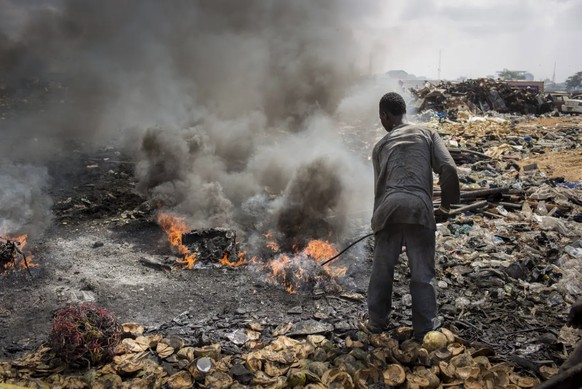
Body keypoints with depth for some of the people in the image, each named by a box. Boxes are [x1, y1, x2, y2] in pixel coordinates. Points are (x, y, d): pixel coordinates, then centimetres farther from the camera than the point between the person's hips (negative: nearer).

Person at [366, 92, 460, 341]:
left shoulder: (380, 146, 20)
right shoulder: (427, 134, 16)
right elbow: (448, 169, 3)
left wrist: (377, 220, 29)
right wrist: (447, 203, 15)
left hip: (390, 207, 1)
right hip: (419, 206, -1)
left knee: (382, 268, 16)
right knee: (422, 273, 10)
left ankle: (377, 321, 29)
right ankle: (425, 328, 19)